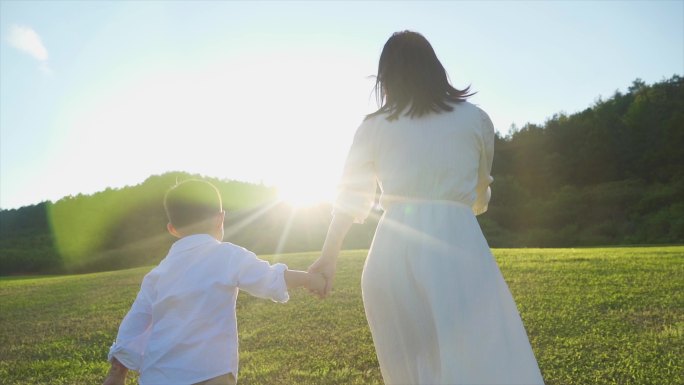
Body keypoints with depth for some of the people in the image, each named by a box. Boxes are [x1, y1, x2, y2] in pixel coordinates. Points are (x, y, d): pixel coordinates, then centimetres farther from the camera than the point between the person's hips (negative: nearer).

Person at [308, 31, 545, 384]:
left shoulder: (373, 127, 9)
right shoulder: (476, 119, 10)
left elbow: (350, 199, 9)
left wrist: (329, 257, 19)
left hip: (394, 252, 2)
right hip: (457, 245, -1)